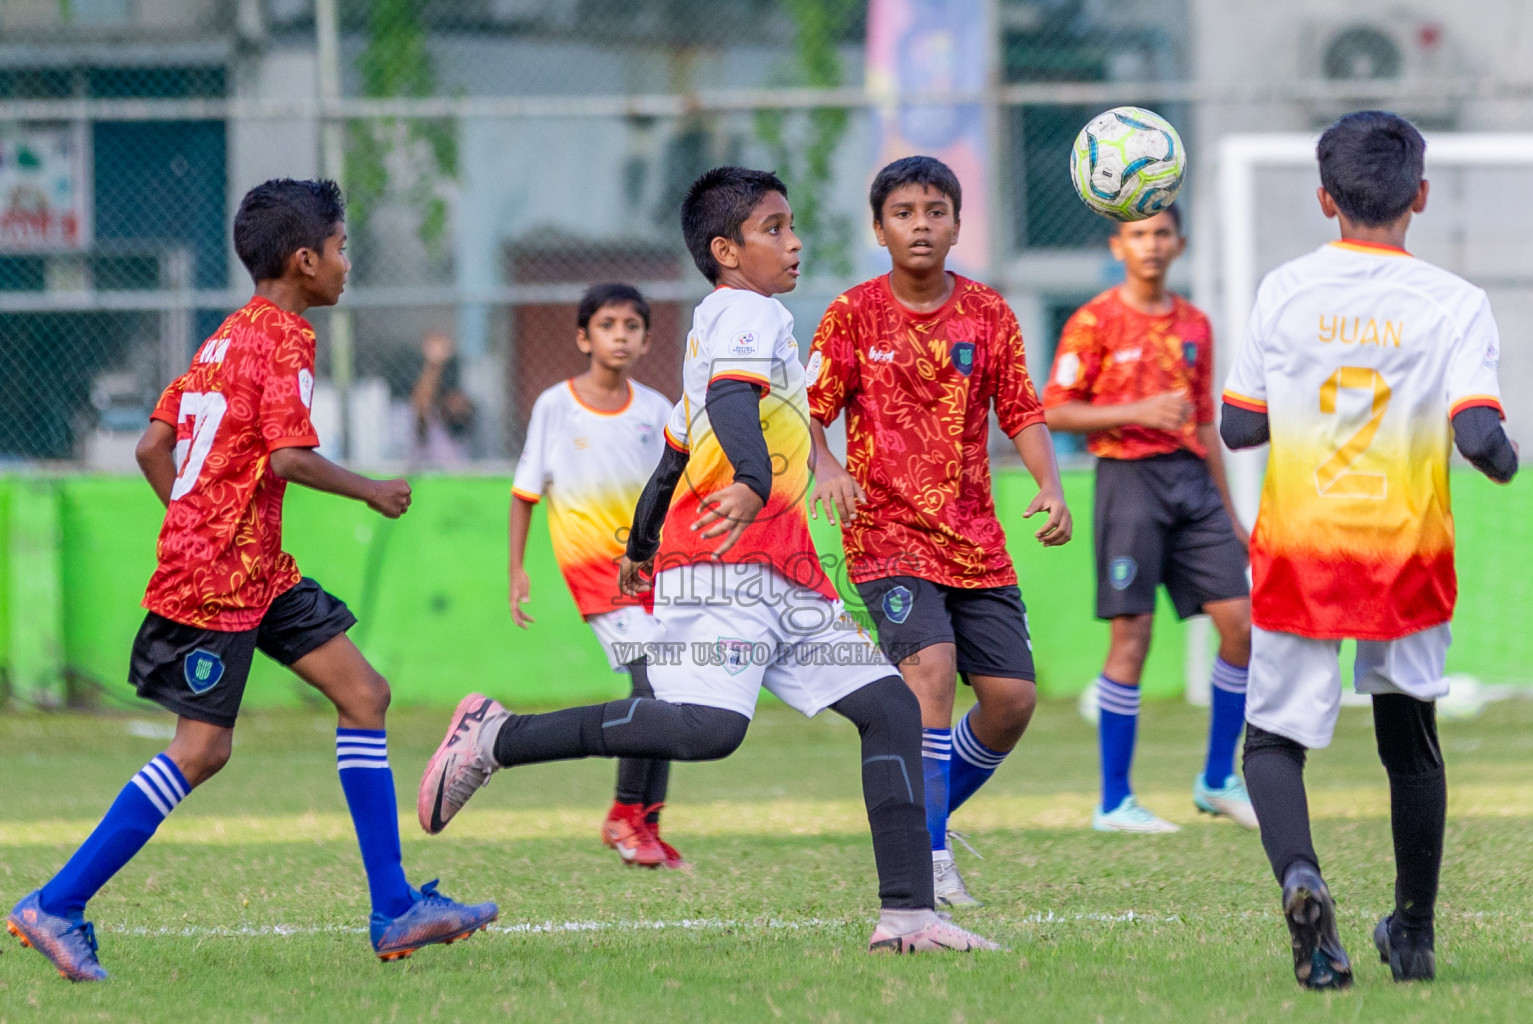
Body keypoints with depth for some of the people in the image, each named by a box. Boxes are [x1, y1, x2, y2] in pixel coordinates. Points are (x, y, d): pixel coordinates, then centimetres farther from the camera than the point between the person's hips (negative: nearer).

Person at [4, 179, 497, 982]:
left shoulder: (229, 338, 15)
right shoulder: (282, 339, -12)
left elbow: (152, 447, 15)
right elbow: (287, 456, -23)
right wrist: (372, 492, -9)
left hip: (260, 572, 10)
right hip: (218, 578, -10)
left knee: (364, 694, 7)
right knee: (202, 748, -9)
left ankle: (396, 912, 6)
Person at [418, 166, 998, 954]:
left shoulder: (719, 322, 27)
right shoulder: (750, 314, -3)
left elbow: (674, 452, 36)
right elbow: (731, 399, -25)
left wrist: (640, 548, 49)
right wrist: (754, 482, -44)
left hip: (784, 583, 10)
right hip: (722, 571, -10)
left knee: (890, 705, 2)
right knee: (709, 726, -28)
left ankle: (908, 914, -2)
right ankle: (495, 739, -16)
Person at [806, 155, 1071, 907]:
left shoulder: (987, 315, 6)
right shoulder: (855, 314, -2)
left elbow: (1021, 412, 9)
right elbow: (807, 410, -3)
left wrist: (1049, 485, -8)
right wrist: (826, 467, -24)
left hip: (975, 540, 4)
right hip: (888, 533, -4)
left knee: (1012, 696, -1)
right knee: (931, 666, -25)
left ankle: (922, 818, 23)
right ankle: (929, 858, -21)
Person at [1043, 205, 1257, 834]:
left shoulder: (1194, 325, 14)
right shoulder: (1095, 322, -3)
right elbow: (1054, 413, -5)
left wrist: (1229, 514, 18)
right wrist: (1136, 412, -17)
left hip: (1192, 477, 6)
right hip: (1130, 476, -6)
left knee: (1241, 622, -2)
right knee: (1131, 635, -6)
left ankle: (1217, 782, 11)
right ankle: (1114, 802, 1)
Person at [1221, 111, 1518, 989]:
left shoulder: (1285, 292, -2)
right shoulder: (1454, 305, -7)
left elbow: (1239, 426, 3)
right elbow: (1478, 434, -18)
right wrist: (1505, 458, 4)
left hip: (1299, 553, 0)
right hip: (1408, 555, 0)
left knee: (1275, 739, 9)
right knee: (1412, 739, 21)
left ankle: (1300, 877, -22)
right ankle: (1414, 933, 26)